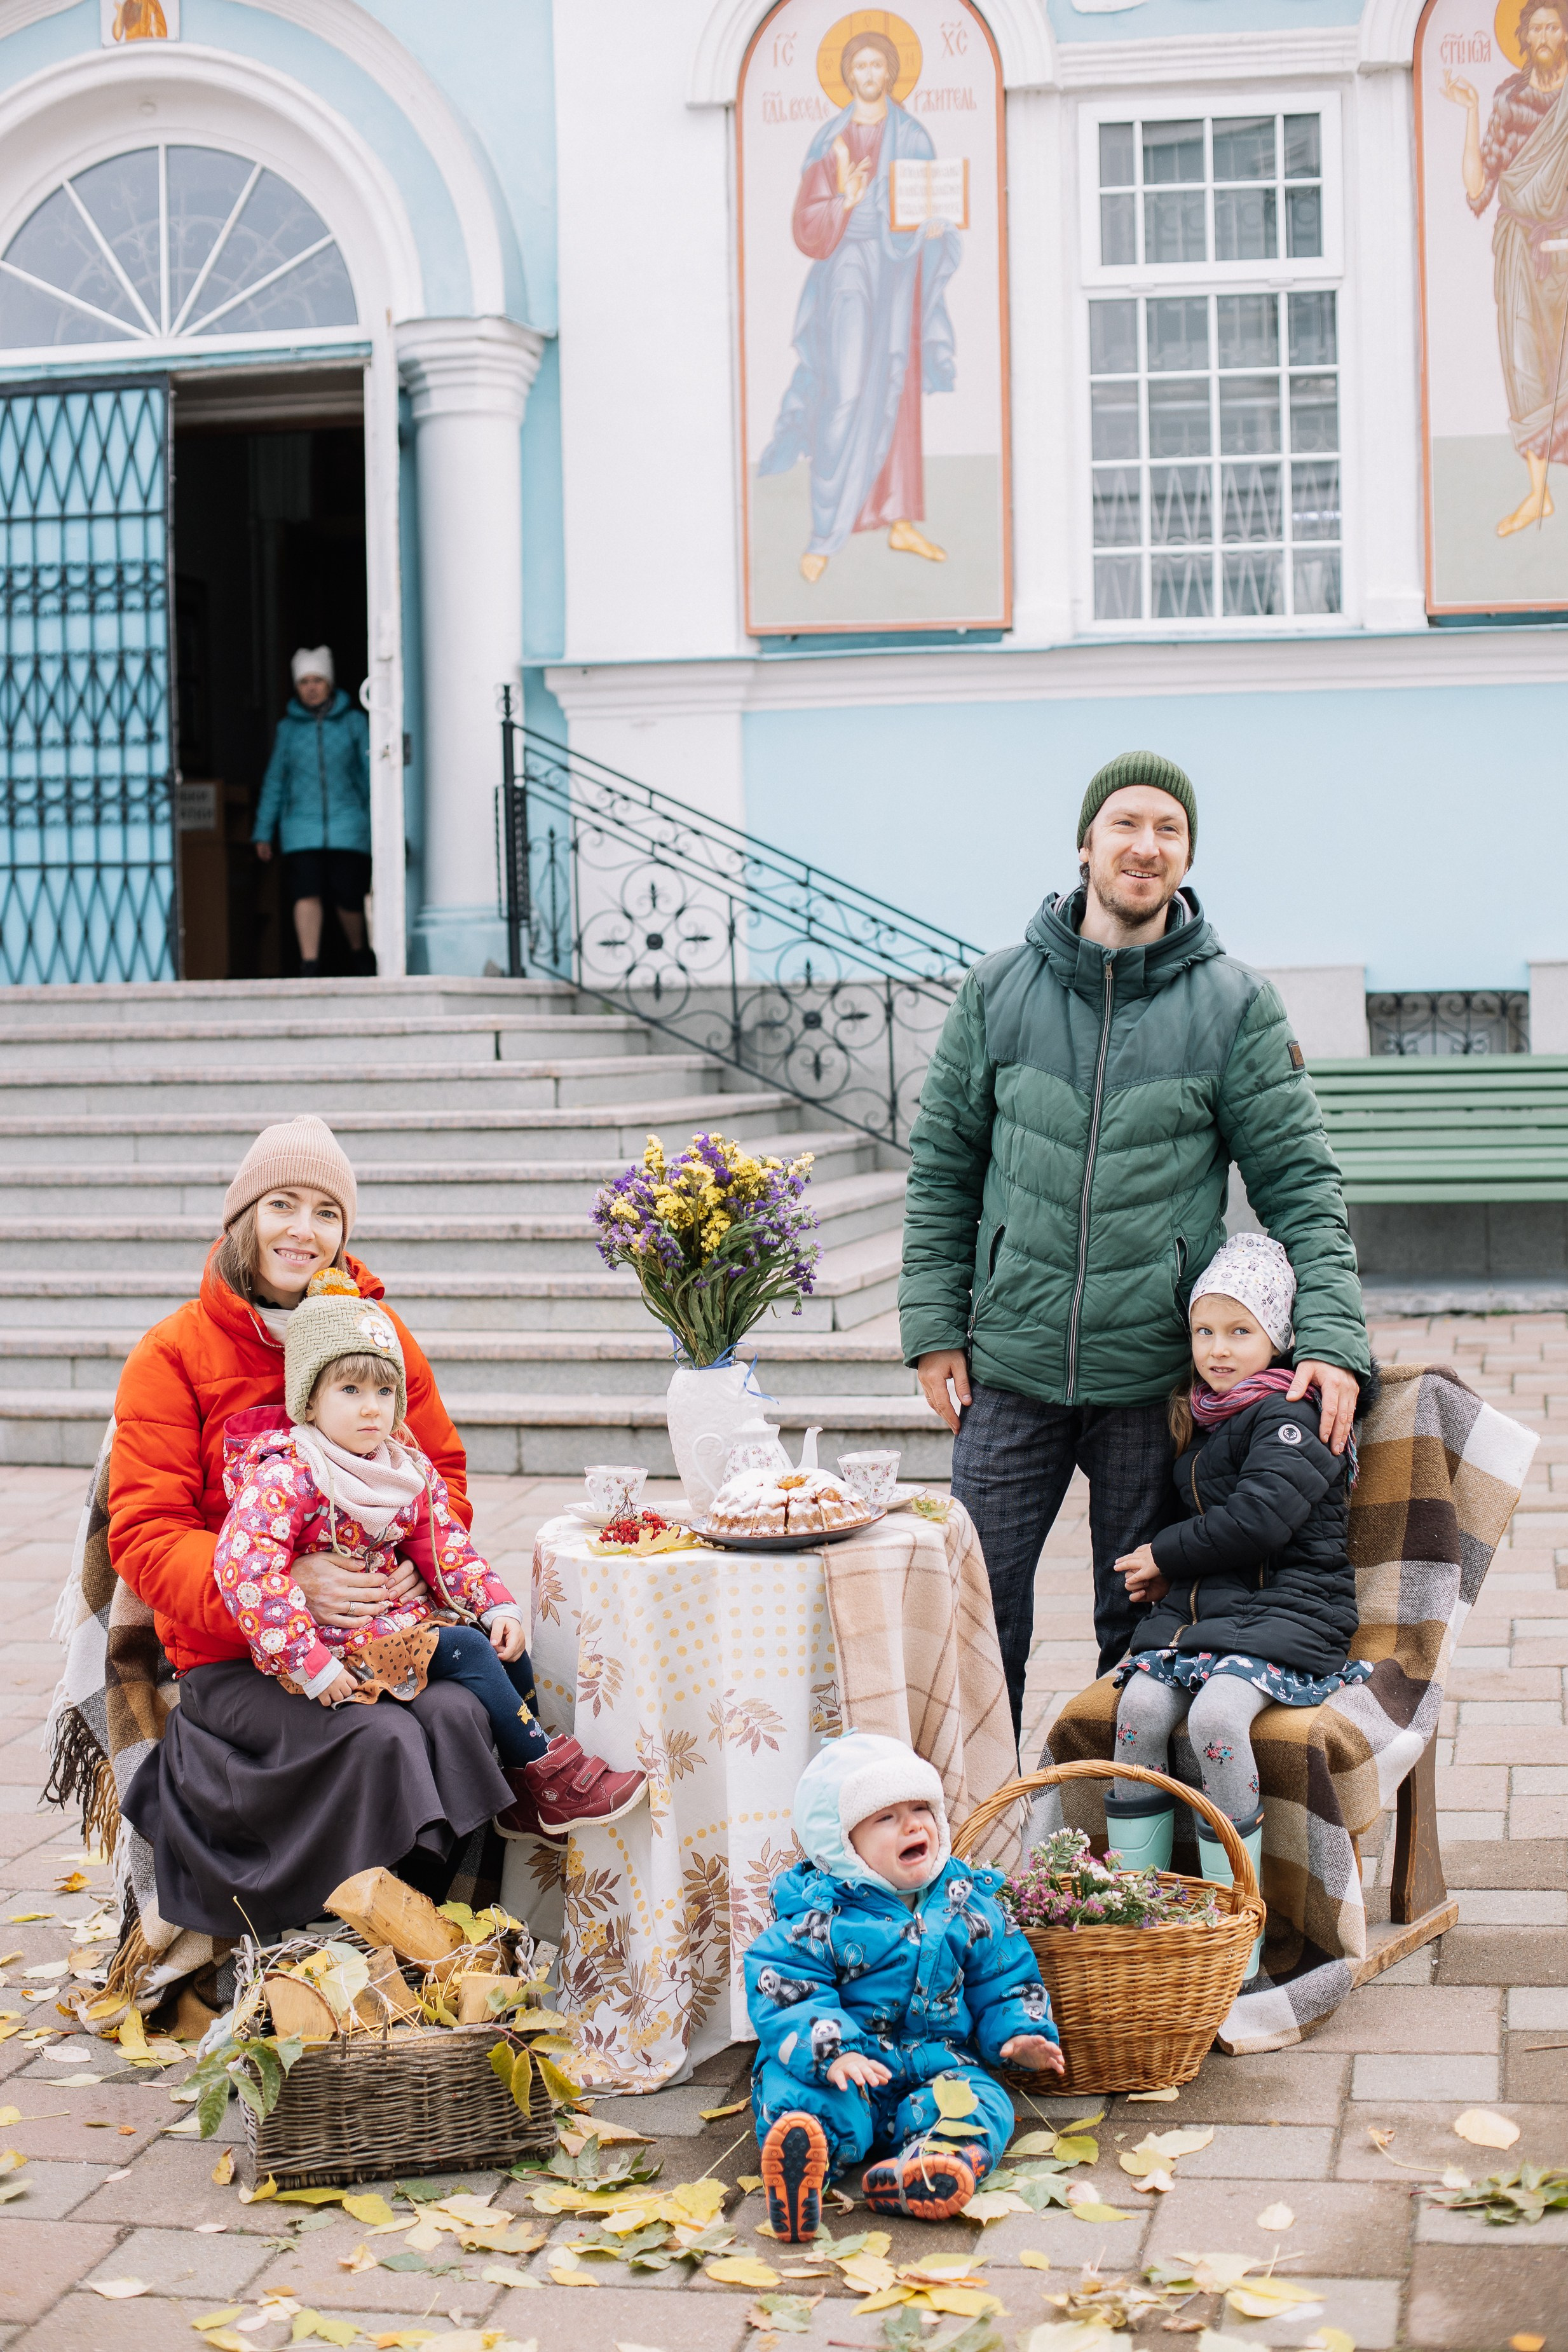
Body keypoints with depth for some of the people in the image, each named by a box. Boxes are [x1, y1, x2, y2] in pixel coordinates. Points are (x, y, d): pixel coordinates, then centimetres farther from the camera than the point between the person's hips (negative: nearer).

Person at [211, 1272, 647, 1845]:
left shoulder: (407, 1469, 7)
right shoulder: (286, 1476, -19)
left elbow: (446, 1547, 13)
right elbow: (244, 1567, -30)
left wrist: (496, 1605, -4)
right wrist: (311, 1665, -32)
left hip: (400, 1615, 8)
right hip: (335, 1638, -8)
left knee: (504, 1642, -3)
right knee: (465, 1650, -19)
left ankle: (525, 1798, 6)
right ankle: (553, 1778, -8)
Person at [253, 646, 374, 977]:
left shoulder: (354, 722, 7)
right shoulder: (287, 727, 10)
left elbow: (371, 773, 9)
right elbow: (274, 780, 14)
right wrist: (263, 832, 11)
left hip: (347, 824, -1)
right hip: (301, 826, 1)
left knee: (348, 895, -3)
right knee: (306, 894, -12)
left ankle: (359, 951, 23)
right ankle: (309, 964, -11)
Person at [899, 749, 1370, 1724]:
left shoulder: (1237, 1004, -1)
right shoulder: (999, 989, 3)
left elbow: (1301, 1181, -2)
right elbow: (942, 1167, 9)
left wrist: (1334, 1339, -14)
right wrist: (934, 1328, 2)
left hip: (1157, 1372, -1)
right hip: (1011, 1368, 1)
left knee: (1142, 1622, 10)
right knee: (979, 1605, 5)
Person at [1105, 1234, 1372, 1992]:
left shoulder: (1290, 1417, -6)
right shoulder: (1199, 1418, 20)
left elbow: (1260, 1519, -18)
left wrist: (1167, 1557, -6)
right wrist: (1161, 1573, 13)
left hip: (1285, 1616, -7)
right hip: (1197, 1611, 7)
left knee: (1216, 1714, -32)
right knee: (1141, 1703, -22)